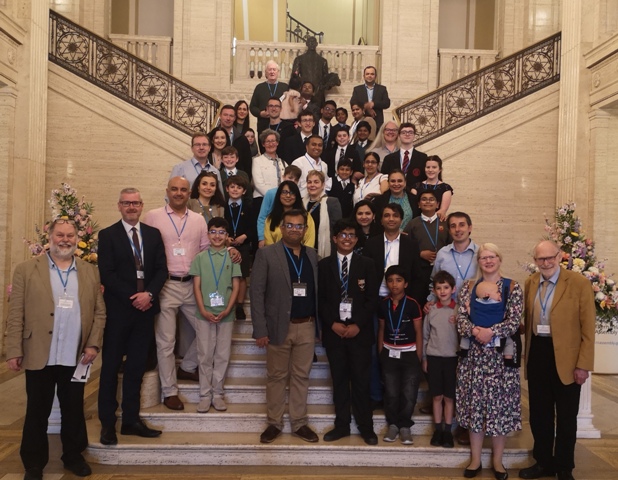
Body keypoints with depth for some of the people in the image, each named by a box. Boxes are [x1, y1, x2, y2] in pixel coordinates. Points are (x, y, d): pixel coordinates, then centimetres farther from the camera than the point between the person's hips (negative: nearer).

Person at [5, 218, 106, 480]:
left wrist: (93, 344, -4)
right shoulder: (26, 269, 1)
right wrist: (14, 351, -8)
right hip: (39, 357, -2)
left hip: (76, 358, 2)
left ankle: (73, 456, 33)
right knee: (37, 412, 12)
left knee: (74, 410, 14)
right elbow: (16, 314, -3)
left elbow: (99, 312, 7)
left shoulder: (90, 272, 7)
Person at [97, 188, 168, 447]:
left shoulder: (153, 234, 10)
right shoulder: (107, 235, -1)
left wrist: (149, 294, -11)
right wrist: (132, 298, -14)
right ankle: (107, 423, 14)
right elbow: (107, 274, -8)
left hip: (145, 308, 3)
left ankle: (131, 420, 18)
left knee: (136, 366, 9)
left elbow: (161, 269, 5)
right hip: (118, 309, -3)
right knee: (111, 367, 5)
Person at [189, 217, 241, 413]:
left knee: (222, 356, 6)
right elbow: (196, 286, 1)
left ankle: (217, 393, 18)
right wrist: (203, 310, -10)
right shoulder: (200, 258, 3)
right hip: (204, 314, 0)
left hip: (226, 315, 0)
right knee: (205, 356, 5)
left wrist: (228, 310, -10)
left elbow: (236, 287, 1)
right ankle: (205, 395, 14)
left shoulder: (233, 257, 2)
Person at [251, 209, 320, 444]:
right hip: (279, 326, -3)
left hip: (307, 327, 3)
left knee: (301, 376, 11)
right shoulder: (266, 254, -3)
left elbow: (316, 290, 8)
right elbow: (256, 292, -7)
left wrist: (319, 324, 3)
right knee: (276, 376, 8)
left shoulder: (312, 255, 9)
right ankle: (274, 423, 22)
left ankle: (299, 423, 23)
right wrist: (260, 329, -13)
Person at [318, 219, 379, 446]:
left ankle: (366, 427, 16)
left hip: (360, 331, -1)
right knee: (339, 380, 9)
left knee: (361, 380, 3)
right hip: (333, 330, 1)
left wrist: (358, 325, -10)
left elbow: (372, 299, -1)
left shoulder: (366, 264, 4)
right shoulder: (324, 265, 6)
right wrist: (332, 324, -9)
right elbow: (321, 299, 2)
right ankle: (342, 425, 21)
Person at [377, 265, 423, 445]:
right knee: (391, 393, 6)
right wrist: (380, 353, 7)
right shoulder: (383, 304, 1)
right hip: (389, 354, 2)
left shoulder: (412, 304, -8)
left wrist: (419, 357, -4)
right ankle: (392, 425, 22)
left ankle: (404, 426, 16)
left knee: (409, 394, -1)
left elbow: (418, 332, -3)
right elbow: (381, 329, 10)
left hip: (409, 354, -2)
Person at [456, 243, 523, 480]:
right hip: (474, 354, 2)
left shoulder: (513, 288, 1)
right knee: (475, 404, 6)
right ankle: (475, 459, 18)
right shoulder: (468, 288, 7)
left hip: (501, 355, -1)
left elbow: (514, 322, -8)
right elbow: (461, 319, -1)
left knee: (499, 405, 4)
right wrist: (476, 331, -20)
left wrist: (491, 332, -22)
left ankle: (497, 460, 19)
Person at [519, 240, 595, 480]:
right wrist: (527, 353, 5)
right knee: (539, 413, 14)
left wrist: (583, 364, -12)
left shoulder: (579, 283, -10)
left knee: (566, 416, 11)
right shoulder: (530, 283, 4)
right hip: (537, 354, 4)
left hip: (565, 357, -4)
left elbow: (588, 328, -9)